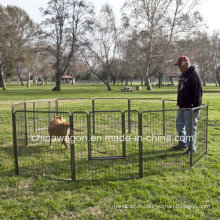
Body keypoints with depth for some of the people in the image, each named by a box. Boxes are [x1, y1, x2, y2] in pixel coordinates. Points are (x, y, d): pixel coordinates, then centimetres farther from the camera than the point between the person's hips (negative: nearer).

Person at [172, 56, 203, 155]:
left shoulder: (194, 75, -16)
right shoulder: (183, 75, 14)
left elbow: (198, 92, -20)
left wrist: (196, 107, -22)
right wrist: (179, 103, 20)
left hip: (190, 107, -10)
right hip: (182, 106, 10)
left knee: (190, 127, -2)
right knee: (180, 125, 17)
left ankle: (191, 147, 8)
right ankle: (182, 144, 31)